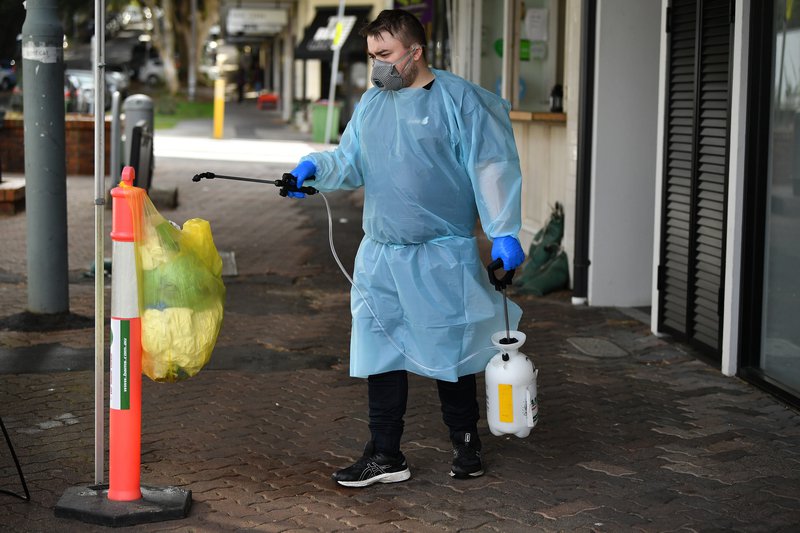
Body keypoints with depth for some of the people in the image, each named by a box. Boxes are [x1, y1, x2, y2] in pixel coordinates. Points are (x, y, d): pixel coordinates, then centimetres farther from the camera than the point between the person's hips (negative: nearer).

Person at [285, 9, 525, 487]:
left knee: (450, 352, 7)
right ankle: (385, 456, 13)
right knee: (381, 356, 5)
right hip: (380, 257, 5)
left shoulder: (459, 99, -7)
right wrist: (314, 167, -7)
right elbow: (350, 162, 14)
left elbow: (491, 168, -9)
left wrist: (504, 233, -14)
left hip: (444, 258, -5)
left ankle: (466, 444, 26)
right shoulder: (371, 103, 11)